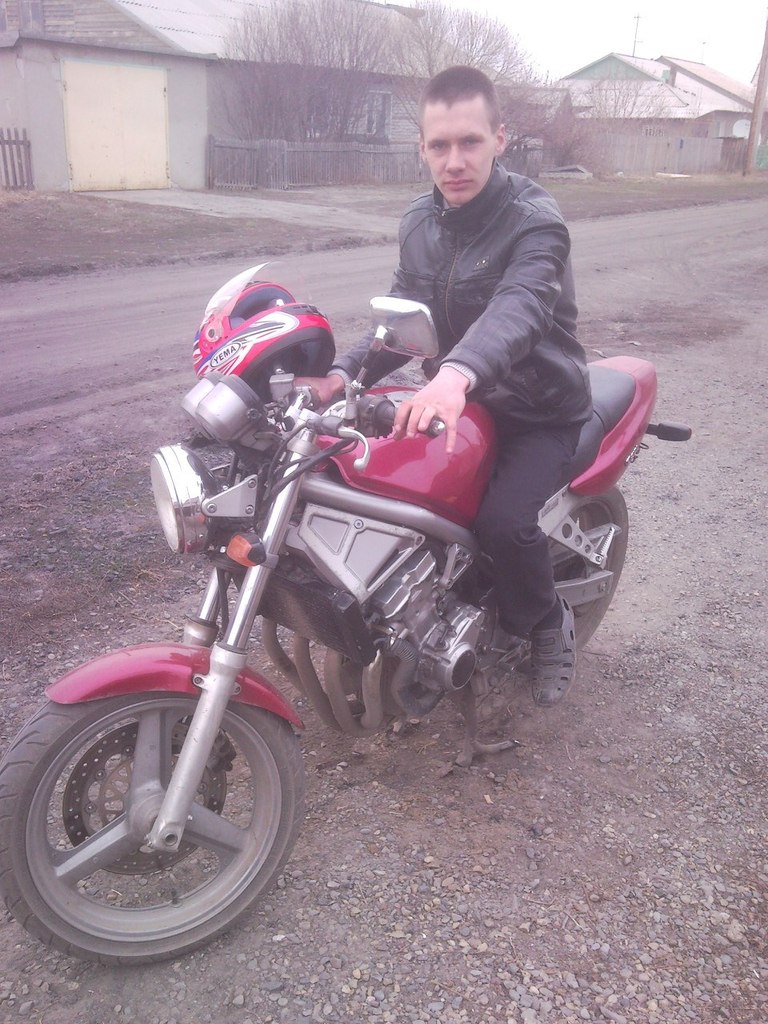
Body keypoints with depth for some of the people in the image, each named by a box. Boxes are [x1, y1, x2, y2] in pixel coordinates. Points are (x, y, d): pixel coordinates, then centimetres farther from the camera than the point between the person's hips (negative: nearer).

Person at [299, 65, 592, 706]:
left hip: (540, 412, -6)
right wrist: (343, 374, -18)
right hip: (459, 402, 7)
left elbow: (517, 307, -40)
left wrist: (456, 373, -61)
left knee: (505, 521, -30)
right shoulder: (420, 223, 4)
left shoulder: (535, 221, -20)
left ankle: (549, 623, 5)